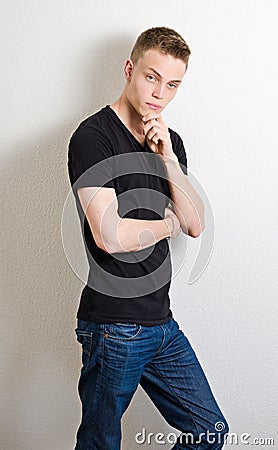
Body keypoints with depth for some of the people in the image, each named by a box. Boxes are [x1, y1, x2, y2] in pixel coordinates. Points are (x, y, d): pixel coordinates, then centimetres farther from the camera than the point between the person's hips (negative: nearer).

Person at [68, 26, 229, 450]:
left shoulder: (170, 142, 10)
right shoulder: (93, 136, -13)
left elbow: (195, 224, 2)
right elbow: (110, 235, -24)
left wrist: (167, 157, -9)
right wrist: (167, 224, -5)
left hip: (162, 320, 7)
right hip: (114, 326, -7)